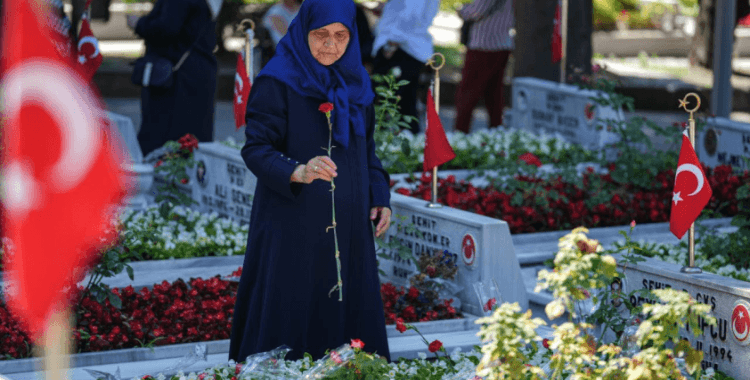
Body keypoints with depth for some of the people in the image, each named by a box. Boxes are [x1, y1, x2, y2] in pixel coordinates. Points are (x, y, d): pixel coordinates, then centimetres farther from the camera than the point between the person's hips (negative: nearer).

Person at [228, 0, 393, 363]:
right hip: (293, 225, -6)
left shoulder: (356, 82, 10)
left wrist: (379, 197, 7)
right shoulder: (278, 82, -10)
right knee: (291, 318, -4)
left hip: (347, 225, 6)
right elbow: (255, 148, -16)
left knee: (349, 314, 7)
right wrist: (299, 172, -33)